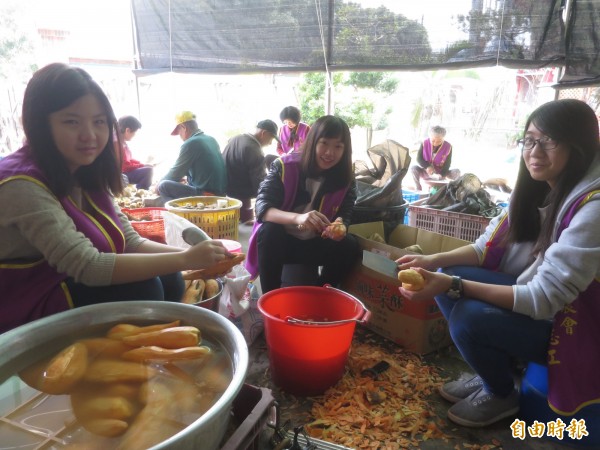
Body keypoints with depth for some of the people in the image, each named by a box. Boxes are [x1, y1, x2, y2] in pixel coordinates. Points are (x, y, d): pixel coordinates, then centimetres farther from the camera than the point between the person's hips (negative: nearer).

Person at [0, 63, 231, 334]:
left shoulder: (86, 174, 0)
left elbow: (130, 242, -3)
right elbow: (87, 266, -31)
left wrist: (192, 254, -19)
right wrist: (185, 260, -30)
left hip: (68, 286, 7)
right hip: (25, 316, -7)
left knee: (169, 281, -8)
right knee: (141, 290, -22)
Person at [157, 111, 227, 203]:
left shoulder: (190, 144, -14)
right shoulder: (211, 139, 11)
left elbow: (175, 173, -6)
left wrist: (159, 185, 11)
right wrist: (186, 178, 27)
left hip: (206, 195, -9)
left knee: (163, 186, -10)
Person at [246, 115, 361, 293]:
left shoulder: (346, 181, -7)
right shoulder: (284, 165, -16)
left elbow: (345, 216, -8)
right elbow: (262, 207, -26)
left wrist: (339, 227, -35)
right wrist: (297, 218, -45)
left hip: (315, 245, 3)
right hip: (279, 241, -2)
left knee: (350, 246, -22)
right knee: (269, 231, -34)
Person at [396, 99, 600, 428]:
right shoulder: (536, 189, -3)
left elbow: (544, 299, -29)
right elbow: (488, 246, 1)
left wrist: (455, 286, -34)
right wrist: (433, 261, -16)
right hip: (532, 294, 7)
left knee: (469, 318, -28)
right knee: (447, 278, -10)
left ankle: (502, 395, 7)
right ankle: (491, 373, 11)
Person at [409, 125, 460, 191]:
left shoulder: (448, 147, -12)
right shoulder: (425, 143, -11)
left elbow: (447, 164, -11)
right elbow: (419, 159, -10)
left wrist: (441, 174, -29)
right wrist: (427, 167, -29)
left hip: (440, 174, 0)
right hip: (425, 172, 0)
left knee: (456, 172, -23)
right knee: (413, 168, -29)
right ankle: (418, 189, -20)